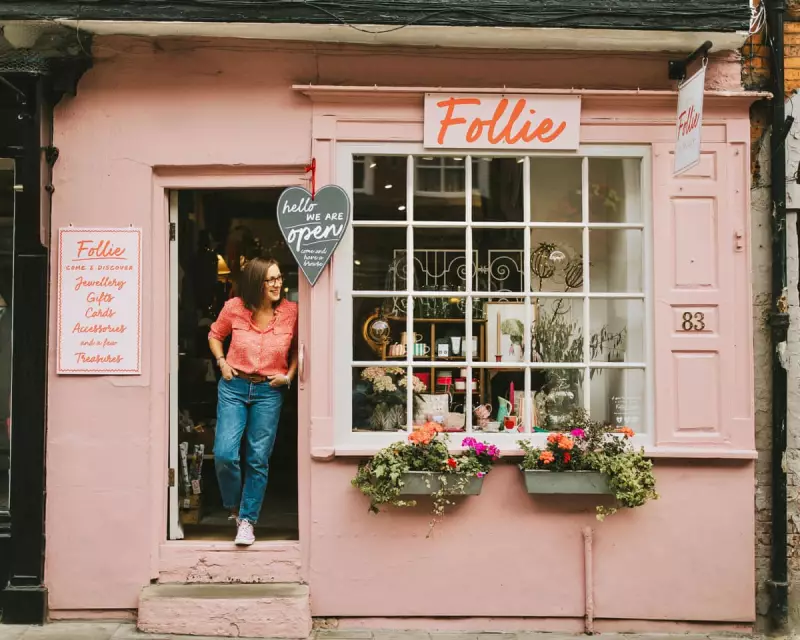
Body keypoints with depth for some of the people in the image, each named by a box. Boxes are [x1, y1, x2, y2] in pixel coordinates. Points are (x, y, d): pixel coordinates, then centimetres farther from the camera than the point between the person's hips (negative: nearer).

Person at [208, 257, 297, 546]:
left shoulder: (291, 311, -7)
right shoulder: (234, 308, -6)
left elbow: (298, 348, 10)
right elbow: (215, 335, 13)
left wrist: (289, 375, -2)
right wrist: (222, 363, 0)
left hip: (269, 392, 0)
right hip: (234, 387, 0)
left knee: (258, 460, 2)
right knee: (224, 454, -9)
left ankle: (247, 520, 17)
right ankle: (234, 507, 19)